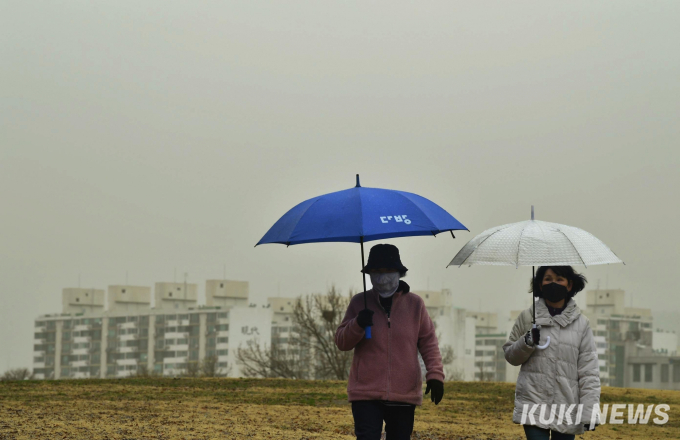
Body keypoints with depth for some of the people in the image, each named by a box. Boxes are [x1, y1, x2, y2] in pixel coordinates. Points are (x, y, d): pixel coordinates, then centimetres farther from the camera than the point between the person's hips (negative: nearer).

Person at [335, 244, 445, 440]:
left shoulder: (415, 304, 6)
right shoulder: (359, 303, 5)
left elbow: (428, 343, 8)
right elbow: (341, 342, 3)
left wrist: (435, 374, -4)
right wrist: (357, 325, -17)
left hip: (404, 395, 1)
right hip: (366, 394, -1)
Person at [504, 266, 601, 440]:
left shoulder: (581, 323, 5)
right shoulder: (527, 317, 6)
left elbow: (589, 371, 2)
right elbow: (510, 355, 12)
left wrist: (590, 412, -6)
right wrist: (527, 343, -10)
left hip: (566, 410, 1)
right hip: (534, 405, -1)